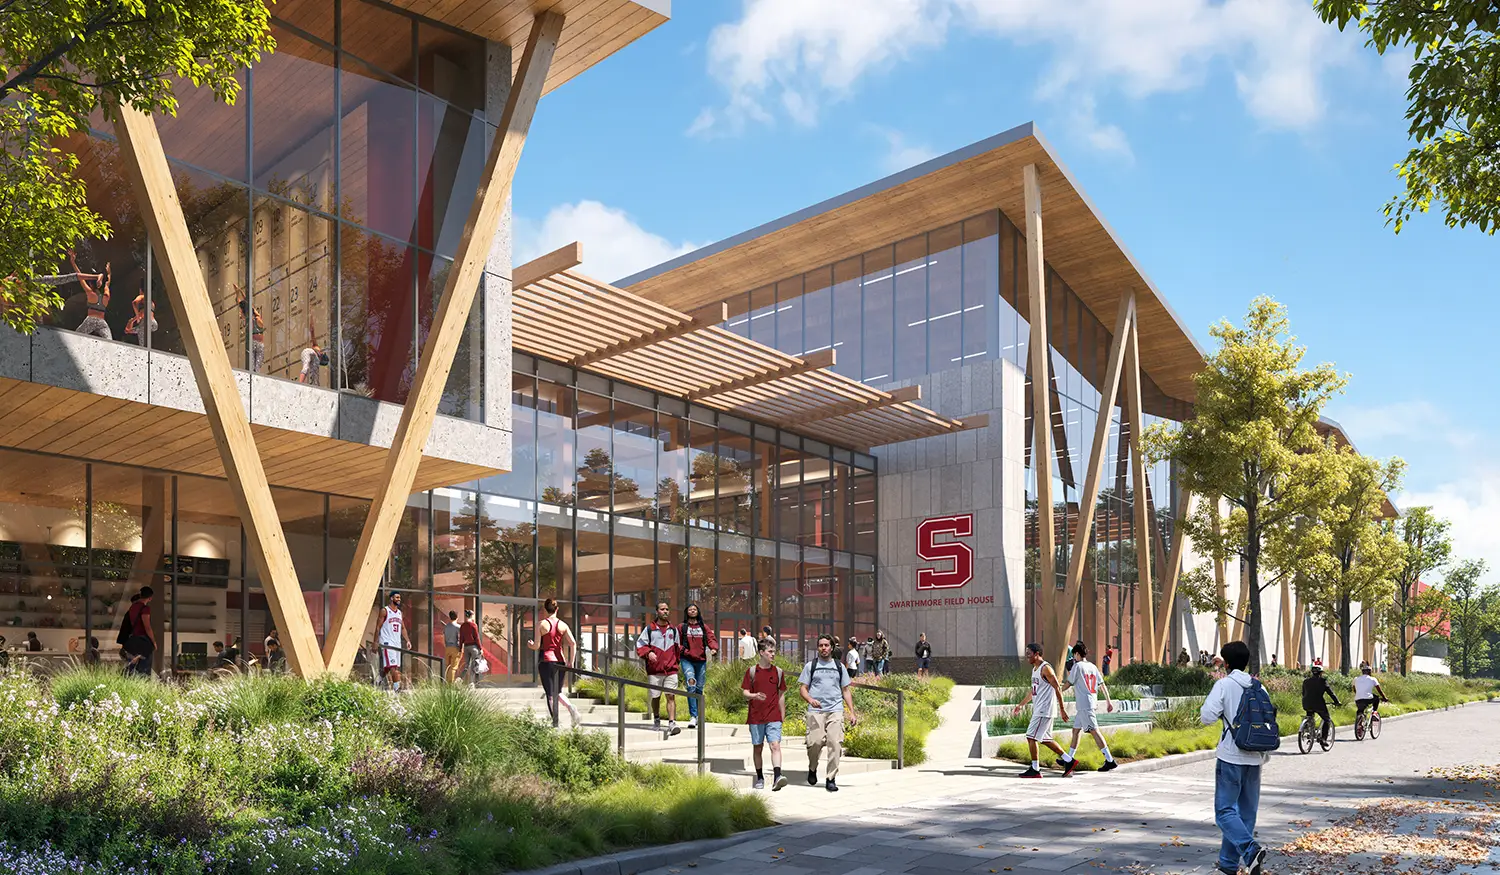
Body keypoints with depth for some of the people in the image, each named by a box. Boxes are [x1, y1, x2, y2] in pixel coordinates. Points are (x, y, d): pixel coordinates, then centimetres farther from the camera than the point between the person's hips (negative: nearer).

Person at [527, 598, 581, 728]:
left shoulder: (541, 624, -5)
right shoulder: (563, 625, 4)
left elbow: (536, 646, -6)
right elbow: (573, 644, -2)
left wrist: (530, 644, 16)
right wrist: (570, 662, 5)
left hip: (547, 661, -3)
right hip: (561, 661, 3)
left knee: (551, 694, 2)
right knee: (558, 692, 19)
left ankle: (555, 724, -1)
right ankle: (571, 707, -9)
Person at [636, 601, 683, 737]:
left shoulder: (673, 629, 11)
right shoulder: (649, 629, 2)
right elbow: (639, 645, 1)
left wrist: (678, 660, 13)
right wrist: (648, 653, -16)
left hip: (671, 669, 1)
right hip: (654, 670, -1)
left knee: (671, 696, -10)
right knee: (655, 697, 10)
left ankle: (672, 723, -14)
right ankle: (656, 720, 31)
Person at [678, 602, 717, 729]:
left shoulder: (703, 627, 12)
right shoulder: (682, 627, 8)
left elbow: (711, 638, 2)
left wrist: (714, 648, -18)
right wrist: (682, 650, -11)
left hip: (701, 660, 3)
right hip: (687, 660, -3)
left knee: (699, 688, 9)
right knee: (691, 686, -19)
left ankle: (698, 715, 22)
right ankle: (693, 716, -21)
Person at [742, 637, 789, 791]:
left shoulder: (778, 672, 8)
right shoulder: (752, 671, 2)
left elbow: (781, 695, 14)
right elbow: (744, 692, 1)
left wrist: (782, 716, 13)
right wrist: (754, 696, -21)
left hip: (773, 717, 0)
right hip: (756, 717, 0)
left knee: (775, 745, -15)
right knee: (757, 748, 8)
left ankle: (777, 777, -25)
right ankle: (760, 779, 21)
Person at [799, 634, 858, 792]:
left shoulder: (839, 666, 16)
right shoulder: (811, 665, 11)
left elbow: (846, 690, 18)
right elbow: (802, 687, 7)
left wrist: (852, 712, 10)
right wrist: (810, 700, -14)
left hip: (835, 710, 2)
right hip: (816, 711, -1)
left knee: (835, 744, -10)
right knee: (815, 742, -10)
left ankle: (831, 779, -2)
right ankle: (812, 769, 19)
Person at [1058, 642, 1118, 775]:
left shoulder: (1077, 666, -8)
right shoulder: (1092, 666, 14)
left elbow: (1068, 684, -3)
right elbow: (1102, 684, 13)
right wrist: (1108, 701, 17)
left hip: (1084, 705, -9)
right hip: (1092, 704, 9)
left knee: (1094, 731, -11)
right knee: (1076, 730, 17)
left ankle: (1110, 761, -15)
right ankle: (1069, 759, 25)